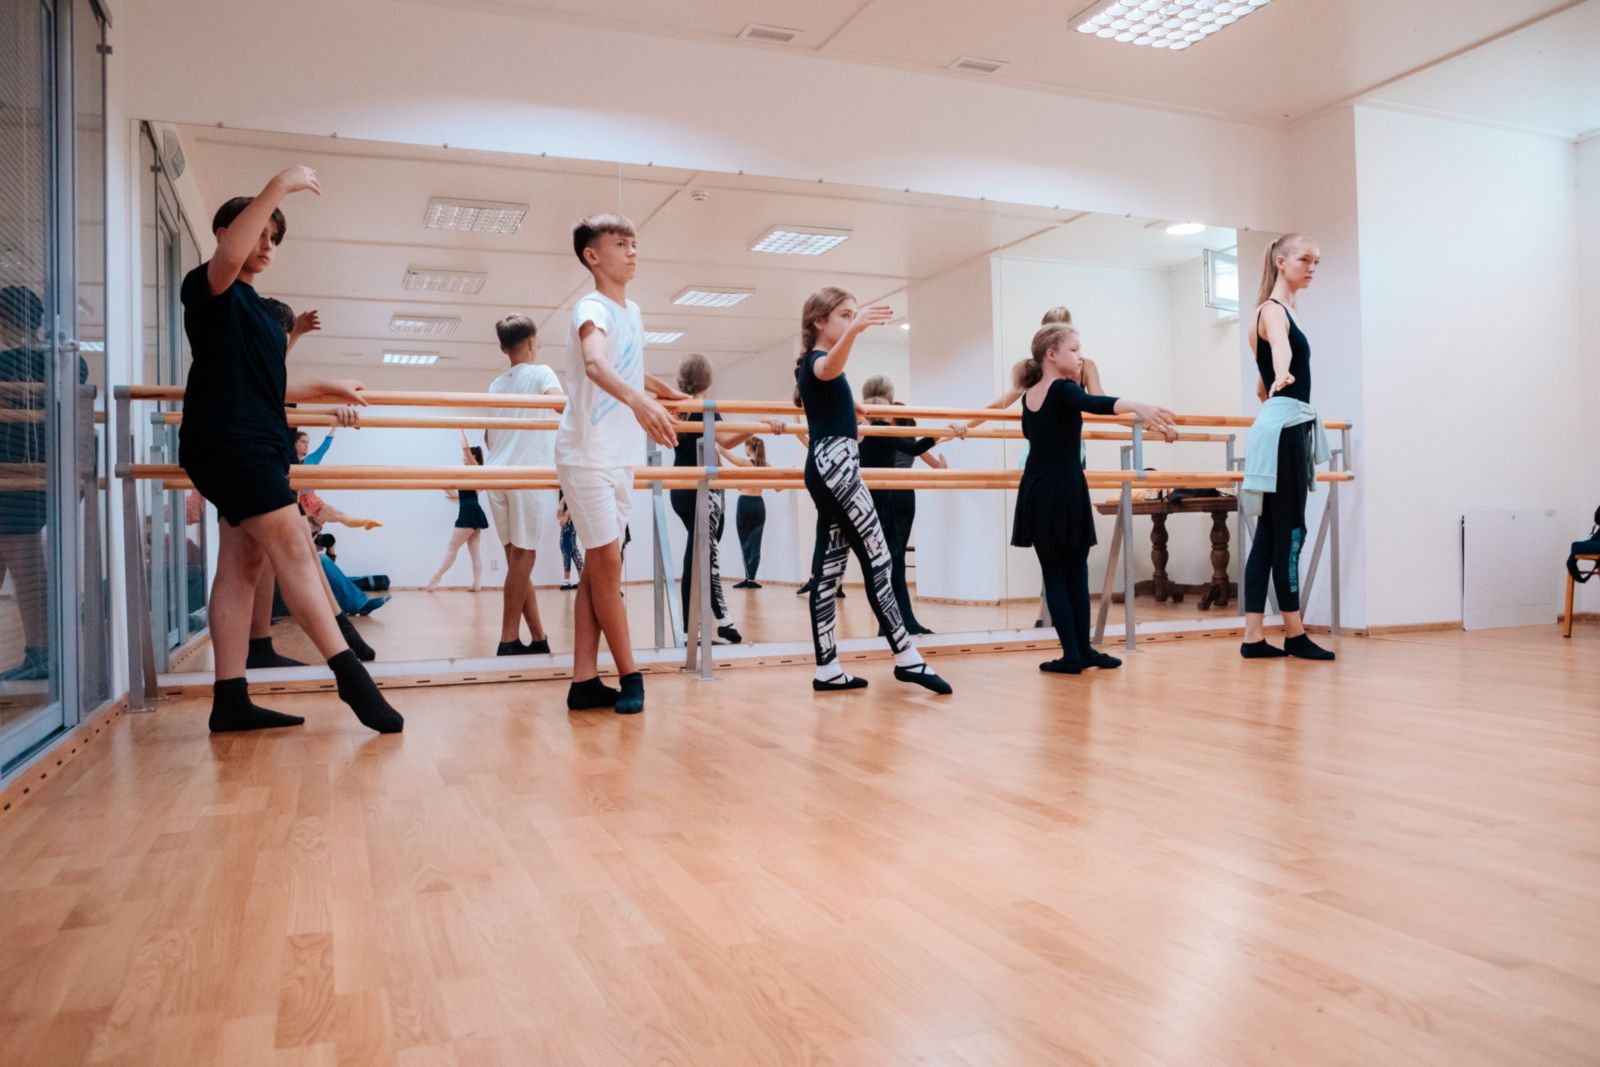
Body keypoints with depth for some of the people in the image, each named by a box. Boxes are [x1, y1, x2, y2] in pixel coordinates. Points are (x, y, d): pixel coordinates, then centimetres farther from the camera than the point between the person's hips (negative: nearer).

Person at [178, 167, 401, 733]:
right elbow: (227, 256, -26)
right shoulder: (208, 289, -2)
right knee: (293, 549, -15)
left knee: (241, 565, 4)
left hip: (257, 443, 9)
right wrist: (277, 188, -29)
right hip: (228, 440, -9)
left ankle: (230, 699, 4)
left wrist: (324, 388, 31)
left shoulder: (254, 308, 24)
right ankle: (350, 675, -18)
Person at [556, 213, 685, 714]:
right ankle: (629, 675, 4)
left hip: (622, 457, 8)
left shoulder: (633, 312, 13)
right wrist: (637, 401, -52)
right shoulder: (591, 308, -11)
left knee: (598, 567, 6)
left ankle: (585, 681, 10)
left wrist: (674, 396, 47)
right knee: (607, 562, -6)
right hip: (586, 453, -8)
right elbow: (594, 363, -34)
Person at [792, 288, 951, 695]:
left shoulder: (811, 365, 20)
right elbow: (830, 369, -37)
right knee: (876, 556, -10)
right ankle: (907, 657, -8)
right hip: (834, 465, -10)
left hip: (829, 467, 10)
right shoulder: (817, 360, -10)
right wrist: (854, 330, -55)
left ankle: (827, 669, 5)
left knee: (828, 567, 5)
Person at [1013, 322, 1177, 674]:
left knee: (1054, 574, 5)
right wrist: (1136, 406, -47)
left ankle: (1073, 653, 2)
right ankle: (1081, 650, 11)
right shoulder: (1063, 390, -10)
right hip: (1066, 491, -5)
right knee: (1076, 574, 6)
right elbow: (1095, 404, -32)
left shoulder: (1028, 396, 11)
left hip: (1035, 493, 6)